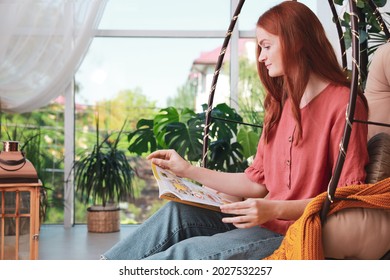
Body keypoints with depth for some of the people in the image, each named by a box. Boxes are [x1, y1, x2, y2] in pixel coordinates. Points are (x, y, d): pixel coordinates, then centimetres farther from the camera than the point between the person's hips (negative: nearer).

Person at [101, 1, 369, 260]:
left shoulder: (343, 104, -9)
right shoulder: (282, 104, 17)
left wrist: (275, 209, -23)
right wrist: (188, 170, 12)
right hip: (266, 223, 7)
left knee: (190, 252, -23)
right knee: (177, 212, -15)